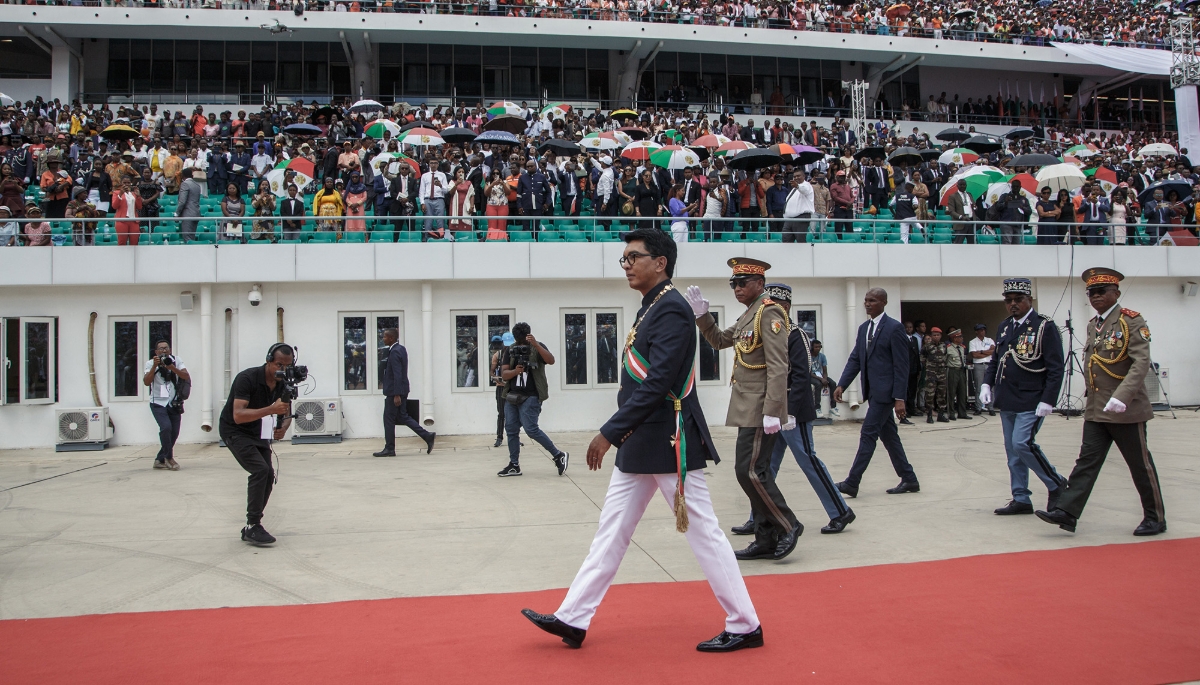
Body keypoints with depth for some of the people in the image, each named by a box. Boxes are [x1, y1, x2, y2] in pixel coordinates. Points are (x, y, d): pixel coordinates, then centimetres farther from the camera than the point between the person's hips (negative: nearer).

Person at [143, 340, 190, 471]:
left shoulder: (176, 361, 1)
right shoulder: (151, 363, -2)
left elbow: (187, 377, -11)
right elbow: (146, 382, -15)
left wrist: (172, 367, -24)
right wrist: (155, 366, -23)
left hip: (174, 404, 3)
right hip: (158, 403, -3)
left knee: (174, 434, 3)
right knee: (166, 427, -22)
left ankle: (160, 460, 21)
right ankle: (169, 458, -4)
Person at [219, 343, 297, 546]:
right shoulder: (247, 378, -27)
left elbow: (286, 413, 4)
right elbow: (238, 415, -36)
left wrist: (283, 427, -20)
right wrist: (271, 409, -47)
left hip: (259, 433, 7)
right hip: (235, 431, -7)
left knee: (268, 475, -2)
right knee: (260, 469, -22)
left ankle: (252, 526, 12)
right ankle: (252, 527, -16)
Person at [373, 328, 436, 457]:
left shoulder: (394, 352, -18)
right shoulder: (401, 349, 11)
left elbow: (397, 375, -23)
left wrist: (396, 395, -24)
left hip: (394, 391, -10)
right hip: (402, 390, 10)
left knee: (389, 419, 1)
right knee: (402, 417, 13)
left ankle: (389, 449, 9)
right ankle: (428, 436, 9)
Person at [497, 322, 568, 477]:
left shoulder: (537, 347, -5)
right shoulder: (510, 350, 6)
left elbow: (551, 361, -24)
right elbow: (503, 374, 1)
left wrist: (535, 344, -34)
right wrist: (515, 371, -21)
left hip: (531, 397, -5)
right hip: (512, 395, 5)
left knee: (531, 429, -12)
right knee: (511, 430, 5)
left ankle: (559, 456, 0)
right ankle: (514, 465, 15)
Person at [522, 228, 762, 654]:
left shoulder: (671, 310, -16)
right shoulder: (650, 309, 14)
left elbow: (657, 384, -24)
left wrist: (609, 433, -23)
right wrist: (621, 434, 14)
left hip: (669, 443, -10)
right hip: (641, 443, 10)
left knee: (703, 532, 0)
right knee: (611, 531, 12)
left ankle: (744, 626, 14)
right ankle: (572, 619, 20)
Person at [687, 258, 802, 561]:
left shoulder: (769, 313, -13)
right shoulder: (747, 316, 17)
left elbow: (778, 366, -20)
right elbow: (719, 340, 25)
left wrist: (772, 411, -25)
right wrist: (701, 314, 9)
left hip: (760, 409, -10)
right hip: (747, 409, 10)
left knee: (750, 470, -11)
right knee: (750, 471, 10)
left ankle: (788, 525, 4)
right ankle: (766, 539, 17)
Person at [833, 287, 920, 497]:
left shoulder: (894, 328, -10)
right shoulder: (863, 328, 14)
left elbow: (901, 366, -13)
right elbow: (855, 359, 12)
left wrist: (899, 398, -17)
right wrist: (842, 385, 0)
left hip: (885, 391, -8)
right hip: (872, 391, 8)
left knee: (868, 434, -9)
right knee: (888, 435, 13)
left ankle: (852, 483, -7)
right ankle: (909, 479, 23)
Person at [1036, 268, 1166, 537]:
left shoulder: (1132, 321, -10)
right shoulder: (1092, 325, 12)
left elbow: (1141, 363, -20)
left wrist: (1121, 397, -31)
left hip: (1125, 409, -6)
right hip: (1095, 411, 6)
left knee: (1140, 465, 5)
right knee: (1087, 461, 2)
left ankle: (1155, 518, 19)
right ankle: (1066, 512, -3)